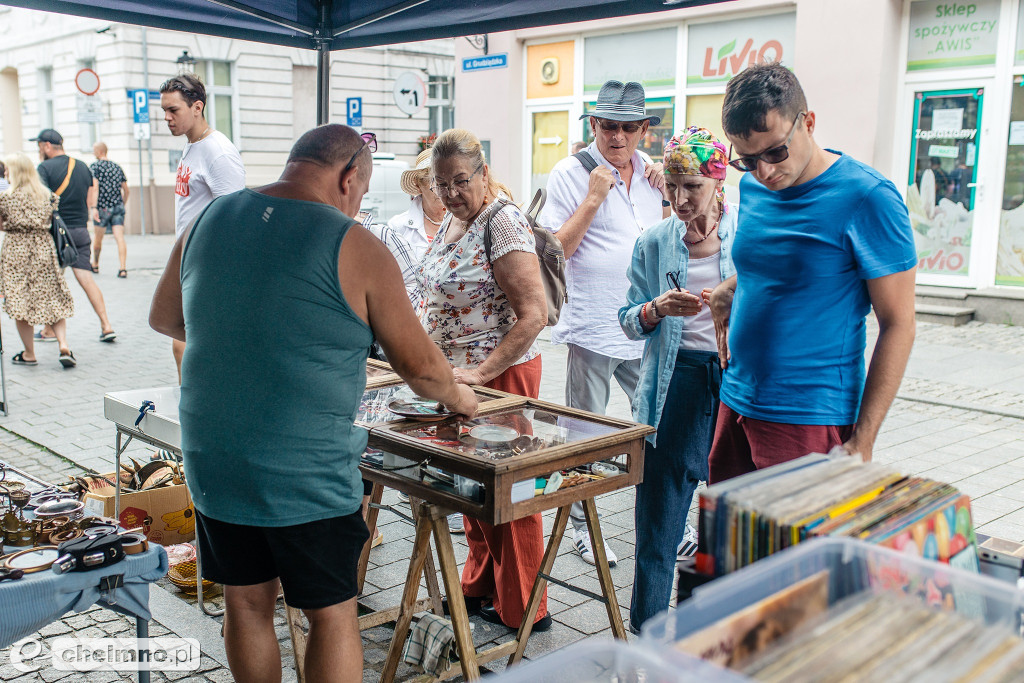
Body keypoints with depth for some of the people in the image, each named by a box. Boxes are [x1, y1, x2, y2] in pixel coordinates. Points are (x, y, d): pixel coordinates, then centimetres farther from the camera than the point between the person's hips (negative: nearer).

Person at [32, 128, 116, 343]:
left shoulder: (45, 168, -8)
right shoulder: (83, 166, 11)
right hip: (81, 231, 5)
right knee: (86, 279, 2)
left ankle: (49, 330, 15)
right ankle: (106, 326, -6)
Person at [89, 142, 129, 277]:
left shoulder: (95, 166, -2)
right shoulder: (117, 167, 14)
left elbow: (95, 187, -14)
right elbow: (126, 190, 15)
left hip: (103, 207, -4)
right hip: (118, 206, 4)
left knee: (97, 237, 13)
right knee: (120, 238, -4)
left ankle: (95, 265, 29)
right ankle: (123, 268, -16)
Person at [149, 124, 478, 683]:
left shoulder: (207, 221, 2)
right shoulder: (355, 248, -12)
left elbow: (164, 317, 17)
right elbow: (417, 364, -5)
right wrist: (457, 396, 15)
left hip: (211, 462, 5)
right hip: (305, 474, -5)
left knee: (247, 603, 19)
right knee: (332, 615, 10)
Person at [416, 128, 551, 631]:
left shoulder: (504, 222, -18)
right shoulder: (453, 220, 10)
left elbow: (534, 313, -23)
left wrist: (482, 372, -27)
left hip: (499, 374, -9)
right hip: (454, 373, 9)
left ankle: (522, 608, 16)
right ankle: (479, 585, 34)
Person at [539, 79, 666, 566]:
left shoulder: (651, 172, 11)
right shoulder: (570, 174, -4)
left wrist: (667, 193, 3)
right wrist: (593, 199, -16)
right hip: (592, 329, -4)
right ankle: (582, 527, 24)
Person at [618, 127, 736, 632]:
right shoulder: (653, 243, 7)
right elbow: (629, 321, 9)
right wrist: (656, 310, -12)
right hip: (674, 382, 1)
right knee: (658, 507, 2)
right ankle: (646, 629, 15)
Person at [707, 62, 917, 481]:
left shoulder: (866, 198, -15)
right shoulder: (752, 187, 6)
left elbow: (898, 324, -13)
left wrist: (862, 440, -16)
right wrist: (730, 289, 2)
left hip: (809, 420, -6)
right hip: (736, 402, 7)